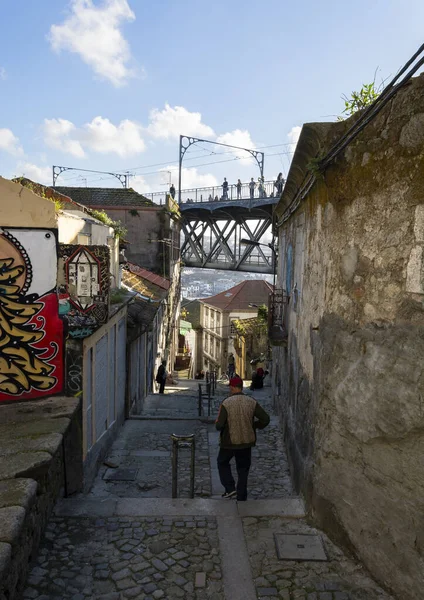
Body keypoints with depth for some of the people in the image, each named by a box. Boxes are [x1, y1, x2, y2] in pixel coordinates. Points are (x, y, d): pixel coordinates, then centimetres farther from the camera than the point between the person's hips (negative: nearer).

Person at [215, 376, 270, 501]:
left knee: (222, 463, 22)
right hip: (246, 441, 3)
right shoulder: (252, 402, -6)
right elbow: (265, 419, -6)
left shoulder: (226, 403, -17)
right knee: (243, 468, 17)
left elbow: (219, 425, -18)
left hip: (229, 441, -3)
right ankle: (241, 498, 21)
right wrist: (255, 425, 10)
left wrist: (217, 423, 5)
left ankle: (230, 488, 11)